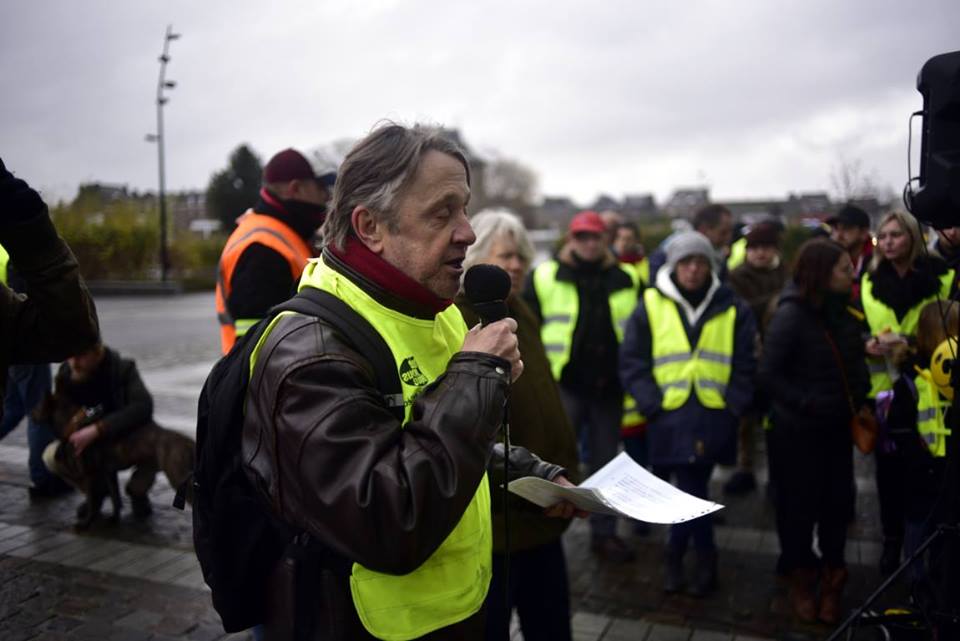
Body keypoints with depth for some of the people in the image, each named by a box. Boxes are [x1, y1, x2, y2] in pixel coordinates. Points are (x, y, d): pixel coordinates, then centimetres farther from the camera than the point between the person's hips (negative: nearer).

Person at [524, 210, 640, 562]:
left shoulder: (624, 281, 8)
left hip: (608, 387, 4)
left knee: (606, 462, 14)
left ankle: (604, 532, 28)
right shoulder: (544, 277, -2)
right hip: (563, 385, -3)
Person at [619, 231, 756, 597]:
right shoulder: (650, 306, 2)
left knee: (691, 491, 5)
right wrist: (654, 404, -7)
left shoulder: (732, 309, 7)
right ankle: (705, 558, 23)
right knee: (692, 491, 0)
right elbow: (632, 363, 1)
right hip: (670, 419, -1)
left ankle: (676, 555, 25)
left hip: (713, 418, 1)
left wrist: (732, 406, -2)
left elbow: (745, 365, 8)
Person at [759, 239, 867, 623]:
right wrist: (808, 404, -20)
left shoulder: (842, 310, 1)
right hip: (798, 430, -6)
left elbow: (854, 361, 11)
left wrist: (859, 401, -2)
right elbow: (768, 375, -19)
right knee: (800, 506, 10)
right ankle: (801, 578, 32)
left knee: (837, 503, 14)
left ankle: (831, 580, 34)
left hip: (836, 427, 6)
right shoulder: (791, 314, -19)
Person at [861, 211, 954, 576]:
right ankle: (893, 539, 25)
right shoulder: (869, 283, 8)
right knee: (888, 467, 9)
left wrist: (913, 342, -18)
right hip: (884, 388, 3)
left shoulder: (942, 277, -3)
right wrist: (867, 347, -7)